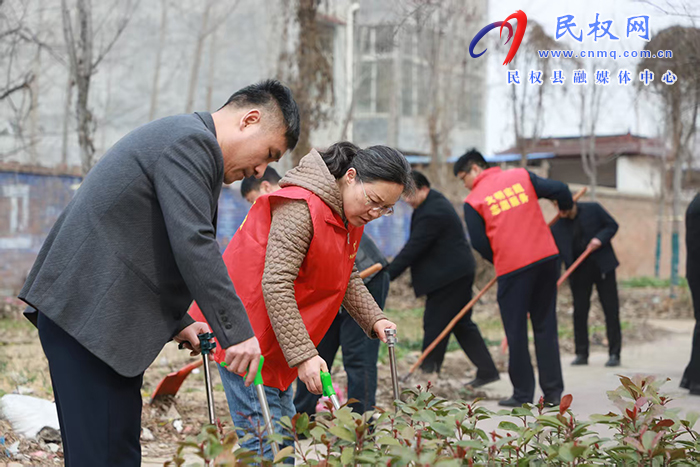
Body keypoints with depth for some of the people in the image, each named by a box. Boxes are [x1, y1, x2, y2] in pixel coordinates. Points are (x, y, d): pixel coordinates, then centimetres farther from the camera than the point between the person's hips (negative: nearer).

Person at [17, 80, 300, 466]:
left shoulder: (186, 140, 23)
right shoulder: (191, 142, -11)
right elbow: (193, 244, -20)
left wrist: (176, 322, 18)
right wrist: (236, 331, -18)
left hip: (88, 312, 11)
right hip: (88, 315, -11)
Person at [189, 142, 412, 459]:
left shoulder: (351, 217, 8)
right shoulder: (301, 207, -23)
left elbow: (347, 279, 16)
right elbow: (276, 285, -28)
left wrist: (374, 319, -2)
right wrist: (304, 355, -30)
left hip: (275, 345, 10)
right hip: (246, 336, -10)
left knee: (284, 438, 13)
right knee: (265, 445, -11)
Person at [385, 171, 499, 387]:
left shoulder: (432, 213, -22)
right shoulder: (434, 201, 13)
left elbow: (412, 249, -23)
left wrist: (386, 276, -20)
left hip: (449, 276, -11)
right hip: (458, 273, 11)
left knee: (434, 323, -5)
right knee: (462, 324, 14)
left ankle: (427, 372, 1)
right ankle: (487, 370, 16)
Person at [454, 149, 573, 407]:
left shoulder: (473, 201, 0)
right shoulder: (521, 176, 10)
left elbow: (480, 244, -1)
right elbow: (559, 189, 4)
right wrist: (567, 207, 27)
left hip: (512, 268, -4)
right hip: (546, 257, 4)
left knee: (516, 332, 7)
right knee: (546, 326, 12)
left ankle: (523, 393, 11)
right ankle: (553, 391, 13)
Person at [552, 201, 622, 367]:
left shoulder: (593, 209, -6)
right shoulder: (557, 227, -2)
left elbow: (612, 225, 1)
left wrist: (600, 238, -17)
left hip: (603, 266, -2)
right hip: (579, 271, 2)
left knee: (611, 310, -1)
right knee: (580, 312, 2)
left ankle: (614, 354, 5)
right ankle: (581, 354, 12)